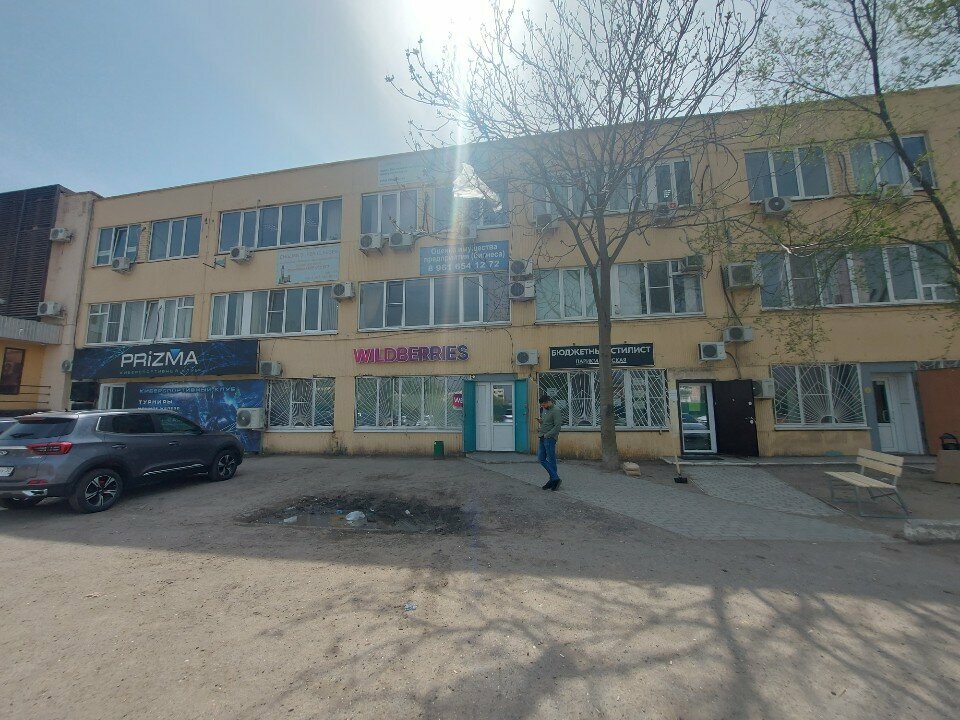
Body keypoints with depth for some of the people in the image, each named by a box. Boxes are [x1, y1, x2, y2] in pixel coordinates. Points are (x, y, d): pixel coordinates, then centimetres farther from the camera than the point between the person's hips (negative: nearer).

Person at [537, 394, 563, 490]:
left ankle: (554, 479, 10)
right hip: (543, 438, 9)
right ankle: (554, 478, 16)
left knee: (551, 460, -2)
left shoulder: (556, 410, -12)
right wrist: (540, 421, 3)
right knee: (541, 458, 9)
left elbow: (557, 426, -17)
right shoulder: (544, 409, 14)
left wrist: (547, 435, -16)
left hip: (550, 438, -9)